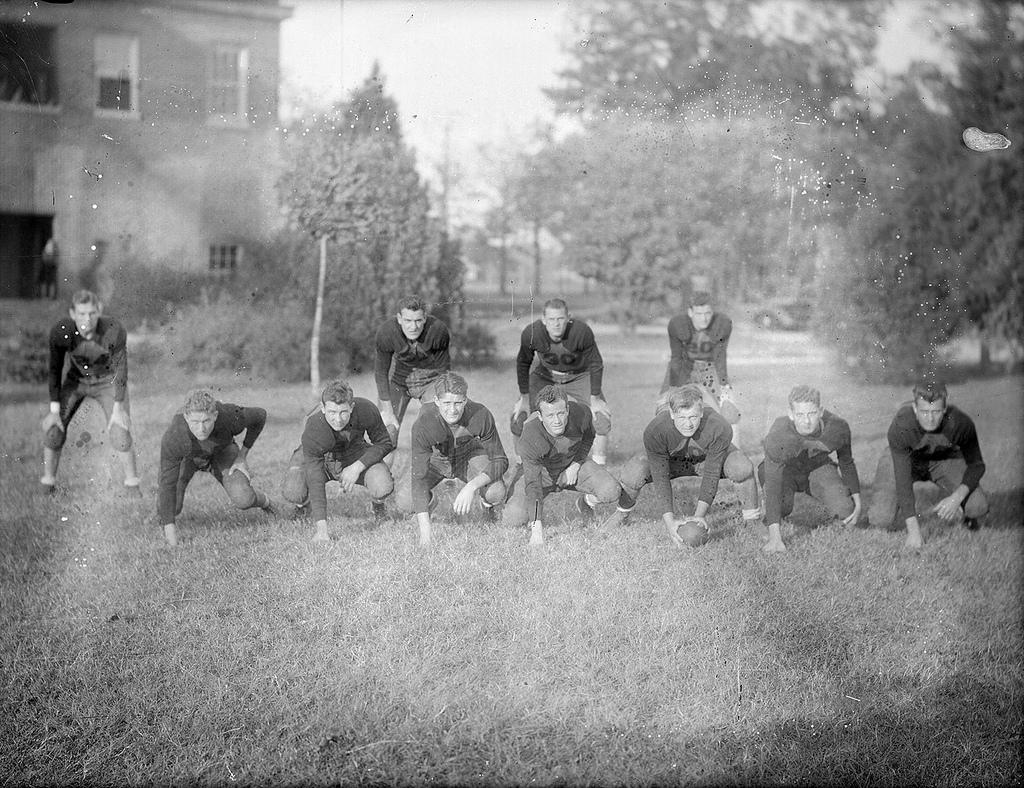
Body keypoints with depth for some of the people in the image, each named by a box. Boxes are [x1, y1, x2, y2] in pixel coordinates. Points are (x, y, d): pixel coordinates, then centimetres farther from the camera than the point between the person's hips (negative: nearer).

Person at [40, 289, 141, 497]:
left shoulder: (115, 331, -33)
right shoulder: (59, 332, -28)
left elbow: (120, 369, -20)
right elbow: (55, 370, -14)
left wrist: (118, 408, -18)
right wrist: (54, 410, -14)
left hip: (108, 381, -2)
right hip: (76, 380, 2)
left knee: (119, 430, -17)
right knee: (53, 428, -10)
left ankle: (132, 485, 1)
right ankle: (47, 485, 7)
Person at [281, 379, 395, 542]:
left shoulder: (366, 411, -32)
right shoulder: (312, 432, -38)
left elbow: (384, 443, -13)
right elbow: (315, 481, -36)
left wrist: (357, 467, -29)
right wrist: (321, 528, -42)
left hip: (355, 452, 1)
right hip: (320, 456, -1)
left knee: (383, 487, -29)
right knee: (292, 492, -27)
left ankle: (377, 507, 11)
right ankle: (304, 503, 14)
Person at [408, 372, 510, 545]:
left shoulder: (481, 416, -33)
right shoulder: (423, 425, -36)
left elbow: (500, 461, -25)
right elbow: (419, 477, -37)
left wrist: (471, 486, -43)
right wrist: (425, 530, -46)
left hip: (470, 454, 0)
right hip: (436, 458, 0)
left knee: (496, 493, -29)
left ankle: (487, 505, 13)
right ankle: (429, 501, 17)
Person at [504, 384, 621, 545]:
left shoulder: (581, 413, -27)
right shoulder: (529, 440, -37)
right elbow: (532, 484, -38)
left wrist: (576, 464, -11)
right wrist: (536, 528, -45)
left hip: (573, 465, 2)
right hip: (543, 472, -2)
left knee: (611, 491, -25)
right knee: (513, 518, -20)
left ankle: (584, 503, 12)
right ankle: (538, 515, 17)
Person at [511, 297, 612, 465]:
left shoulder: (582, 332, -33)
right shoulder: (531, 333, -30)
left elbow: (595, 364, -17)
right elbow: (523, 364, -10)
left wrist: (595, 400, -14)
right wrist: (524, 398, -7)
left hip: (578, 375, -1)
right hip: (544, 374, 1)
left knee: (601, 414, -16)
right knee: (519, 415, -11)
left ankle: (600, 464, 3)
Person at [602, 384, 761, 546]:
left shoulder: (720, 429, -39)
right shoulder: (655, 431, -39)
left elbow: (711, 475, -30)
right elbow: (661, 479, -32)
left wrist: (700, 514, -37)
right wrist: (669, 522, -38)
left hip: (709, 458, 0)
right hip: (670, 460, 0)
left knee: (743, 468, -32)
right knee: (630, 475, -28)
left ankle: (752, 516, -4)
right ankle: (623, 511, 7)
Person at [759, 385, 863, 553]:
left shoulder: (838, 427, -28)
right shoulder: (776, 438, -38)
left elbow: (847, 463, -5)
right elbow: (772, 486, -39)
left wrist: (857, 501, -2)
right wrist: (775, 536, -46)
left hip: (819, 466, 3)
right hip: (786, 470, -2)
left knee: (845, 510, -19)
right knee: (783, 507, -33)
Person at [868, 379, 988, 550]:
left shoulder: (961, 423, -32)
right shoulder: (900, 427, -37)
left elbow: (977, 465, -16)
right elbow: (903, 479, -34)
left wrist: (957, 497, -34)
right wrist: (913, 528, -39)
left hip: (945, 457, 1)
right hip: (904, 458, -1)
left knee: (978, 507, -23)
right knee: (880, 519, -20)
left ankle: (960, 511, 14)